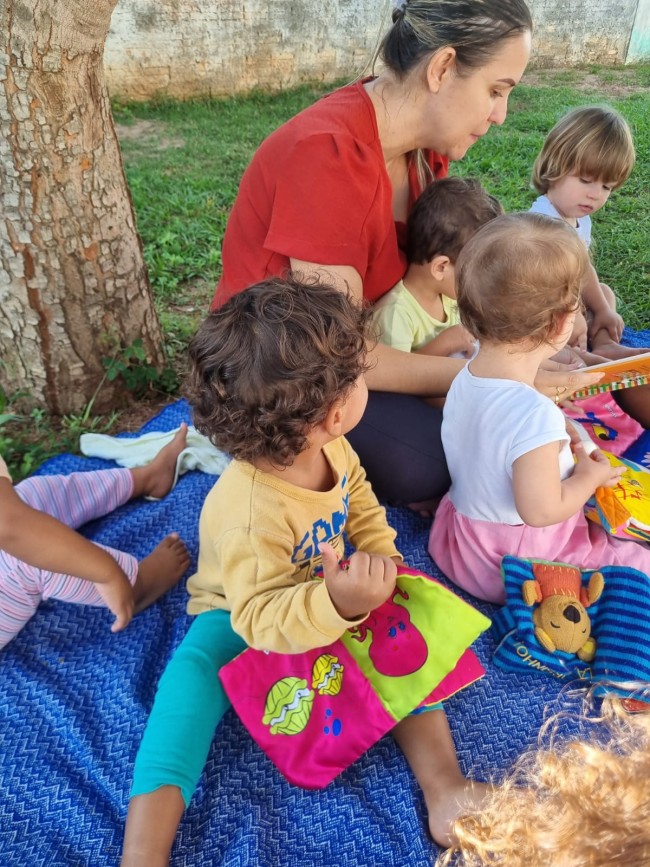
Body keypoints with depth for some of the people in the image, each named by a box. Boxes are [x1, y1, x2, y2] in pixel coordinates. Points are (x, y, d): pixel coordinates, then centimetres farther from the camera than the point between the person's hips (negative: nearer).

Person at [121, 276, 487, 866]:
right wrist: (338, 602, -54)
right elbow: (261, 618, -37)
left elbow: (363, 510, 2)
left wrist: (383, 562, -14)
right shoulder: (248, 513, -39)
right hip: (241, 619, -5)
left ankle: (443, 785, -6)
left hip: (331, 596, 6)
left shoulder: (332, 449, -16)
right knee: (194, 673, -29)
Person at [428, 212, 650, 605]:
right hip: (515, 559, -8)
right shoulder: (535, 414, -34)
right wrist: (590, 476, -11)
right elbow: (541, 511, -27)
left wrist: (559, 437, 3)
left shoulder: (465, 377, -9)